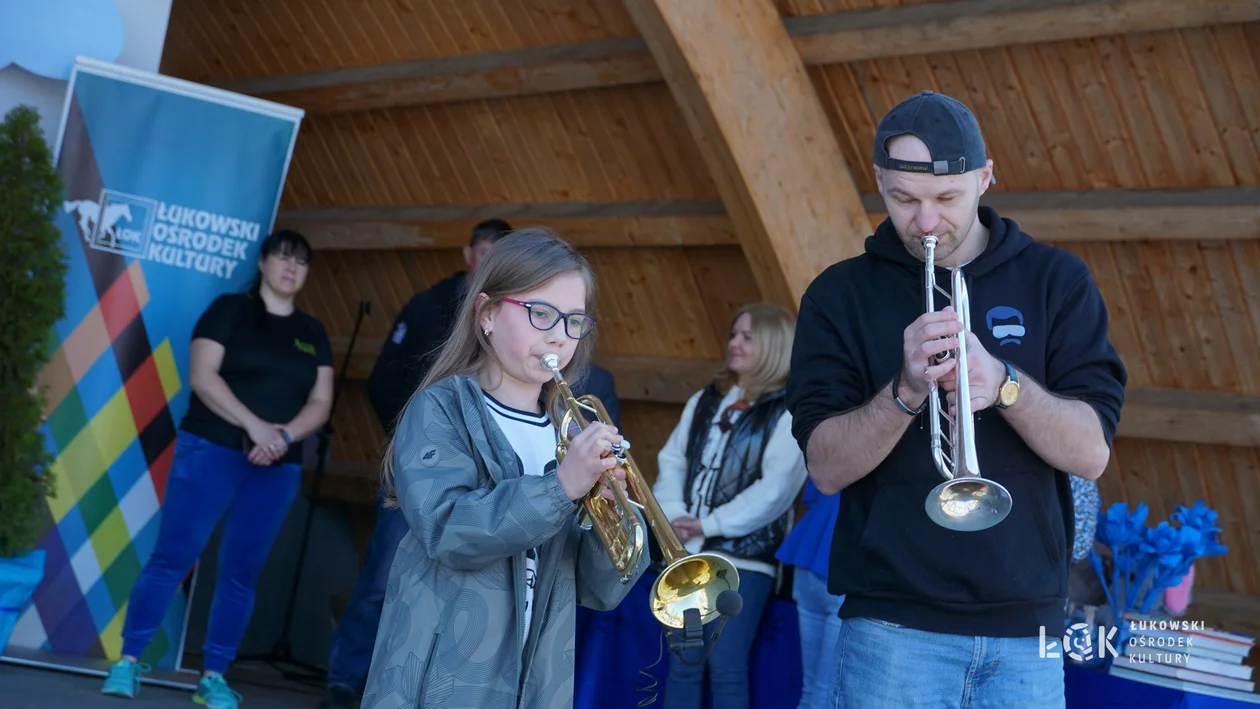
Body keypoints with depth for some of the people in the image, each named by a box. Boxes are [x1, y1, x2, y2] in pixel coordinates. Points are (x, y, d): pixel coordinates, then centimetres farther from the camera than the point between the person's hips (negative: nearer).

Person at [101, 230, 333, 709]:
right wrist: (254, 426, -18)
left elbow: (321, 403, 7)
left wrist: (285, 436, -13)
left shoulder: (313, 334, 13)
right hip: (211, 451, -4)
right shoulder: (230, 310, 2)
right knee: (172, 558, -7)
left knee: (241, 574, 3)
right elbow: (201, 376, -9)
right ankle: (129, 661, -1)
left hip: (278, 468, 4)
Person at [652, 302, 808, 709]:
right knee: (682, 663, 8)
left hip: (744, 557, -6)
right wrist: (672, 514, -7)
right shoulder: (704, 401, 16)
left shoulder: (789, 412, -4)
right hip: (688, 552, 6)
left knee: (726, 669, -5)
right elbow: (671, 461, 11)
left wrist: (710, 524, -14)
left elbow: (775, 489, -13)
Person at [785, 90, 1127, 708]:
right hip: (895, 628, -1)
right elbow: (827, 468, -5)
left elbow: (1092, 453, -4)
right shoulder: (840, 295, 2)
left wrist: (1004, 383, -21)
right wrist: (906, 390, -22)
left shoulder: (1056, 282, 4)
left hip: (1026, 630, 1)